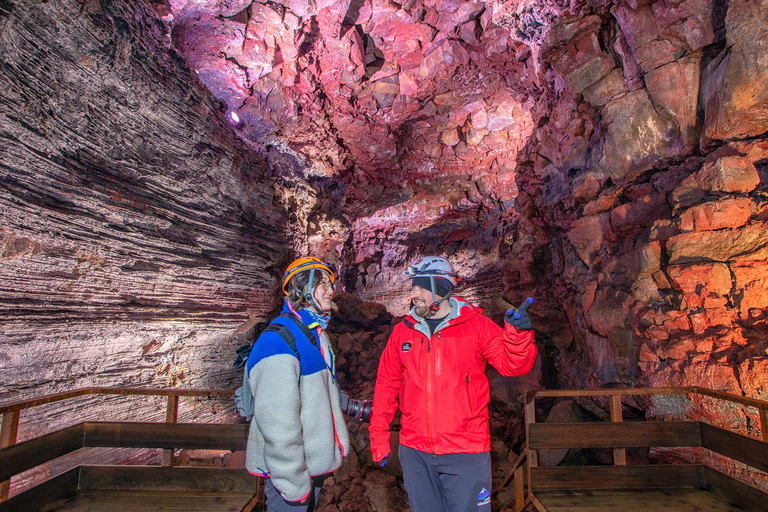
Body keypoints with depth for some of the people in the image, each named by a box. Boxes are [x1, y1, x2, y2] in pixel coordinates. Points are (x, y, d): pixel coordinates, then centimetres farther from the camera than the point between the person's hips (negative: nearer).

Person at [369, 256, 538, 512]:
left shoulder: (476, 324, -6)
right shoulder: (403, 331, 1)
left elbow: (512, 365, -8)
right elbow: (386, 386, 6)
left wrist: (518, 333, -26)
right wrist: (379, 438, 6)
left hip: (466, 452, -2)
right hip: (414, 452, 3)